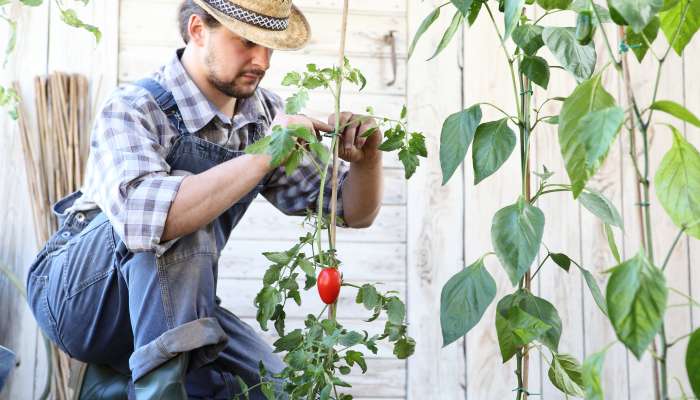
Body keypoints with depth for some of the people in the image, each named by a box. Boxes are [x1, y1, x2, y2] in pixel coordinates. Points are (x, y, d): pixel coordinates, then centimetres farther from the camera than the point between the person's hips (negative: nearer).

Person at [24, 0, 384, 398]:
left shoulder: (266, 115, -5)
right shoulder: (134, 108, -23)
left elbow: (354, 212, -1)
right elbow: (142, 218, -45)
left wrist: (366, 157, -23)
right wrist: (263, 155, -43)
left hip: (175, 306, 6)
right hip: (77, 291, -6)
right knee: (178, 215, -32)